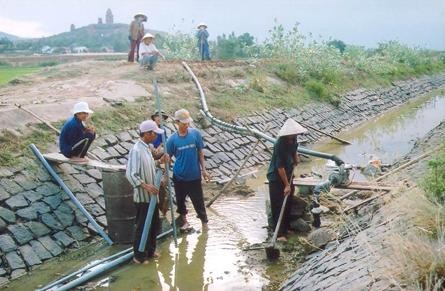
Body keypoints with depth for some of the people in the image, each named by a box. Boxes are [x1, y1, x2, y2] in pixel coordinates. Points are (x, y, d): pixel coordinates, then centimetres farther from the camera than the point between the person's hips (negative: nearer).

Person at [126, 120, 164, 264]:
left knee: (154, 224, 18)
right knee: (142, 226, 1)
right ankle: (139, 256, 13)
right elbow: (130, 174, -26)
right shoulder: (136, 150, -20)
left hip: (151, 195, 9)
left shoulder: (146, 148, 9)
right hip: (143, 197, -9)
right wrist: (145, 186, -32)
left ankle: (150, 251, 32)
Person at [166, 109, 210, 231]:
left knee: (198, 199, 6)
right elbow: (168, 157, -4)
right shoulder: (172, 139, -10)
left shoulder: (196, 134, -9)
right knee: (180, 199, 16)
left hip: (194, 175, -1)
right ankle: (183, 220, 37)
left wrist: (203, 169, 0)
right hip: (179, 176, 1)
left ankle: (204, 221, 23)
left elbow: (200, 152, 0)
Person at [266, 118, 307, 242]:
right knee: (278, 206, -7)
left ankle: (286, 228, 28)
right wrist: (286, 185, -24)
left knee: (288, 203, 14)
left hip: (287, 174, 8)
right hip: (276, 177, -8)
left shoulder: (293, 140, -5)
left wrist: (295, 158, 7)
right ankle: (279, 234, -2)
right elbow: (280, 167, -26)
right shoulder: (280, 145, -28)